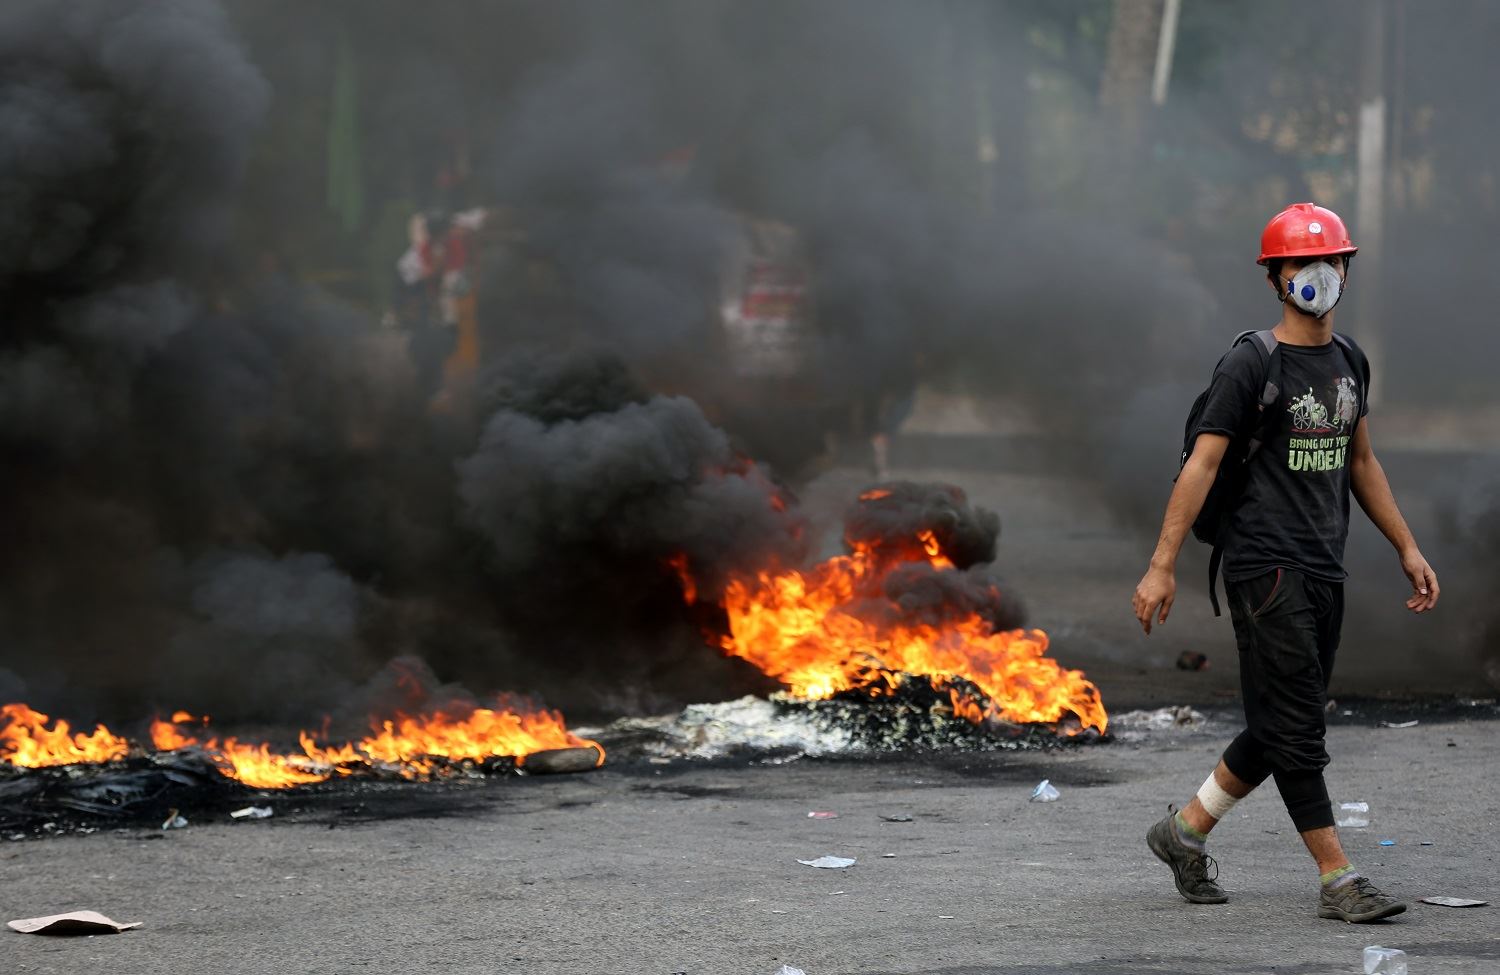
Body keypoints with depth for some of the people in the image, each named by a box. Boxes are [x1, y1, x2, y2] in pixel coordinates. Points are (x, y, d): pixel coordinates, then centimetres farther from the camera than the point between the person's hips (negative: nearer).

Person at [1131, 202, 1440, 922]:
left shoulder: (1349, 361, 13)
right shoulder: (1251, 364, -8)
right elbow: (1203, 464, -10)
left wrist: (1407, 548, 22)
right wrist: (1162, 566, -14)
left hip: (1324, 570, 8)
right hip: (1267, 567, -8)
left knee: (1283, 730, 10)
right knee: (1296, 732, -6)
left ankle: (1186, 830, 25)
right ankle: (1339, 880, -3)